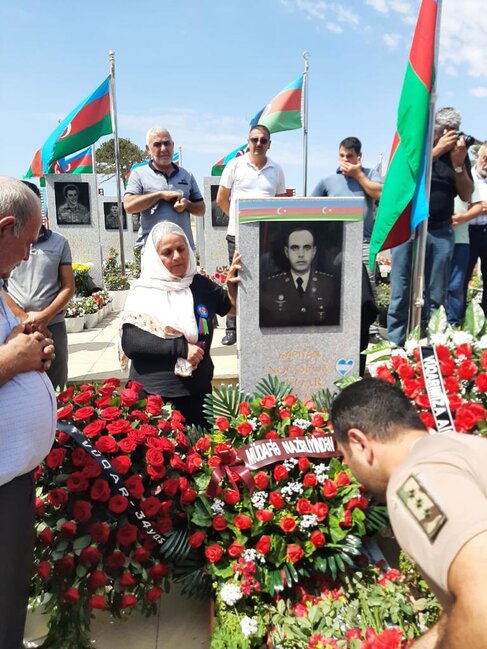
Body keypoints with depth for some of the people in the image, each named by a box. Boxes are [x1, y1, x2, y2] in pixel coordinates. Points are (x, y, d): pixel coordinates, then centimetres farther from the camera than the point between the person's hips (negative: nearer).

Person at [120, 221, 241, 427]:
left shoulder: (201, 285, 3)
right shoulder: (143, 292, -6)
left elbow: (235, 308, 14)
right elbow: (130, 344, -14)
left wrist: (234, 286, -7)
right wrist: (181, 347, -19)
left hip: (197, 392, 3)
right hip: (152, 394, -3)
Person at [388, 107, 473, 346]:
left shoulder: (459, 152, 10)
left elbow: (466, 195, 6)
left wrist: (458, 164, -8)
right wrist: (438, 150, -18)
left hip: (441, 231, 3)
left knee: (435, 297, 5)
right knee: (400, 294, -1)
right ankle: (395, 345, 6)